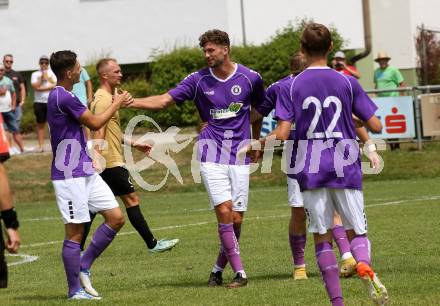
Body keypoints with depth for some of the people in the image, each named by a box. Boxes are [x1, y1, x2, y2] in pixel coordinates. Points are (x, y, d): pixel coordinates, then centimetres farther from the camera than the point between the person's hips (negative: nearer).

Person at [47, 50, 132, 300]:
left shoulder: (60, 96, 14)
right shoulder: (63, 98, -18)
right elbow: (95, 123, -12)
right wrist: (117, 104, 2)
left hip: (85, 171, 10)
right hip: (69, 175, -10)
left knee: (116, 217, 5)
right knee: (75, 231, -4)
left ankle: (84, 268, 14)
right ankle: (75, 290, 5)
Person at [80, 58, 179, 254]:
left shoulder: (107, 97, 18)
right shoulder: (103, 99, -14)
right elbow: (99, 132, -22)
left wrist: (133, 144, 28)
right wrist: (98, 160, -29)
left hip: (103, 164, 10)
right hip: (111, 162, -10)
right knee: (131, 199, -2)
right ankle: (152, 244, 5)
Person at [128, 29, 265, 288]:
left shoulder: (250, 78, 0)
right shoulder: (199, 80, 0)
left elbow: (258, 109, 18)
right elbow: (163, 101, -1)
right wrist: (130, 101, -14)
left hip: (239, 155, 1)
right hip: (212, 153, -1)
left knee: (236, 218, -2)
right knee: (224, 211, -14)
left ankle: (219, 268, 17)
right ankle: (239, 272, -9)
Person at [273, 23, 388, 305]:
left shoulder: (292, 88, -1)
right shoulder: (347, 83, 1)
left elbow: (282, 134, -8)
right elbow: (376, 126, 0)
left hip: (310, 172, 0)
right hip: (345, 170, 0)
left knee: (322, 237, 9)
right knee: (357, 232, 8)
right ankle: (365, 265, -27)